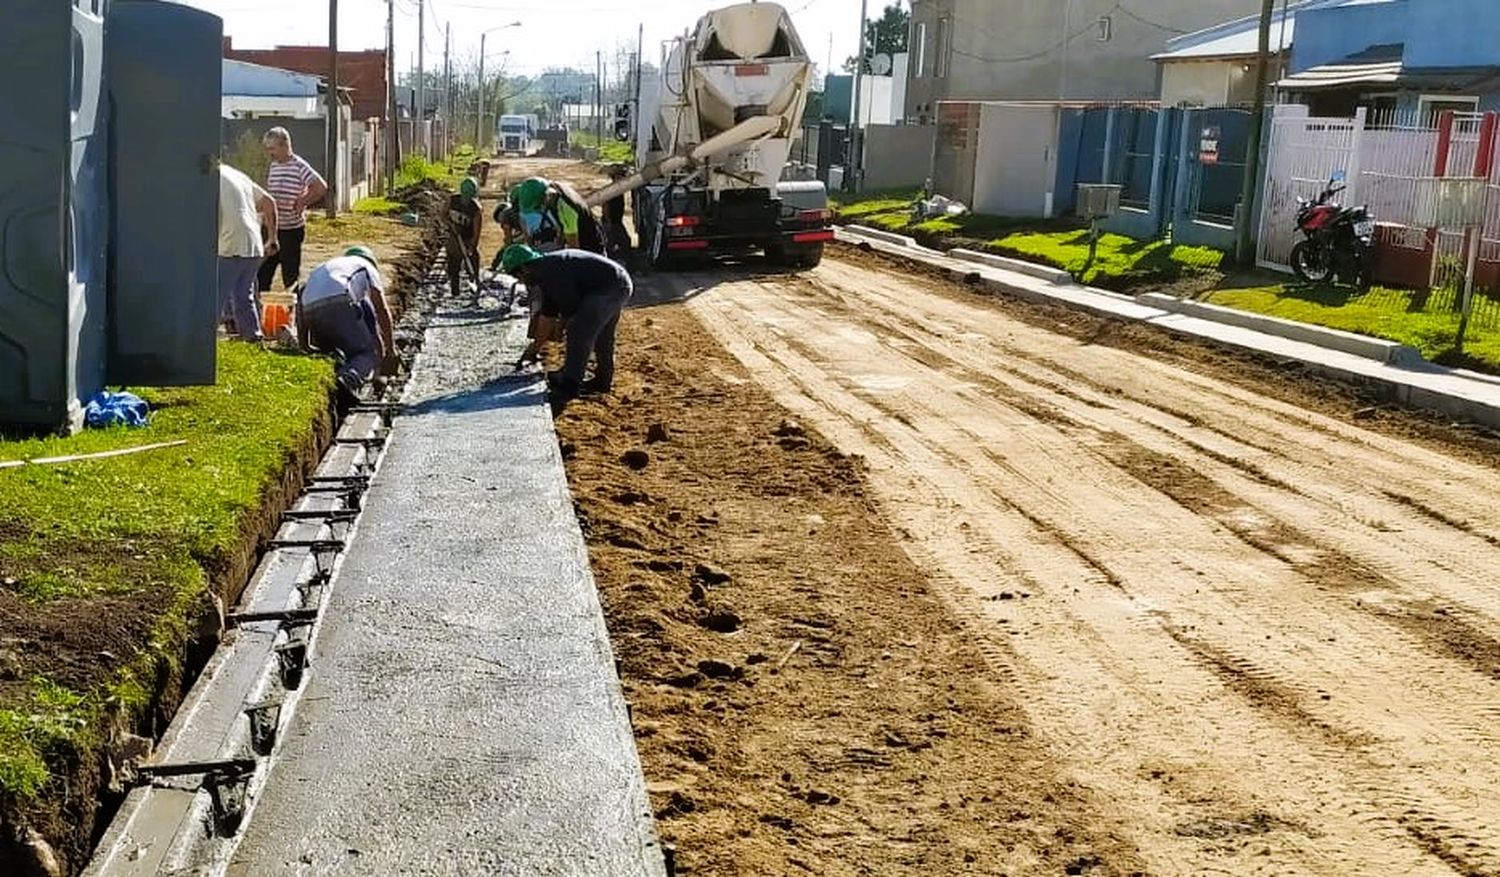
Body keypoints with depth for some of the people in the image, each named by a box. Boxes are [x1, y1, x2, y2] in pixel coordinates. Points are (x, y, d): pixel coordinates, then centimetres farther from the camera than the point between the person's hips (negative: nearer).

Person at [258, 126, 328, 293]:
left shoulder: (299, 166, -12)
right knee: (263, 270, 10)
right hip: (272, 227, 8)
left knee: (291, 274, 0)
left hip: (291, 229, -8)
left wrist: (301, 203, -15)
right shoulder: (273, 165, 11)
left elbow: (321, 188, -22)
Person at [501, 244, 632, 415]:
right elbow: (547, 313, 23)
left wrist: (560, 324, 3)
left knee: (578, 333, -8)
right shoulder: (547, 271, 17)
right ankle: (603, 380, 35)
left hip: (608, 288, -11)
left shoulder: (551, 269, -15)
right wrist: (534, 347, 26)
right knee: (601, 337, 22)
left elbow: (569, 305, -18)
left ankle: (568, 386, -5)